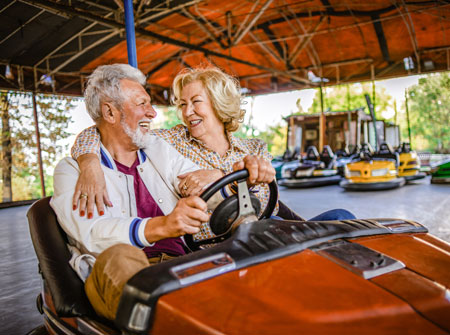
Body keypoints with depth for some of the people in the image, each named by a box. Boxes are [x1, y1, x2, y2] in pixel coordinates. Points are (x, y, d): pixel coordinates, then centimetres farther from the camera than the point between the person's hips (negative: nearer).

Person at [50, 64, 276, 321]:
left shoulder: (160, 150, 21)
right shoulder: (72, 170, 6)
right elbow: (92, 232, -14)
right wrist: (160, 226, -32)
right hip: (116, 278, -3)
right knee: (121, 257, -36)